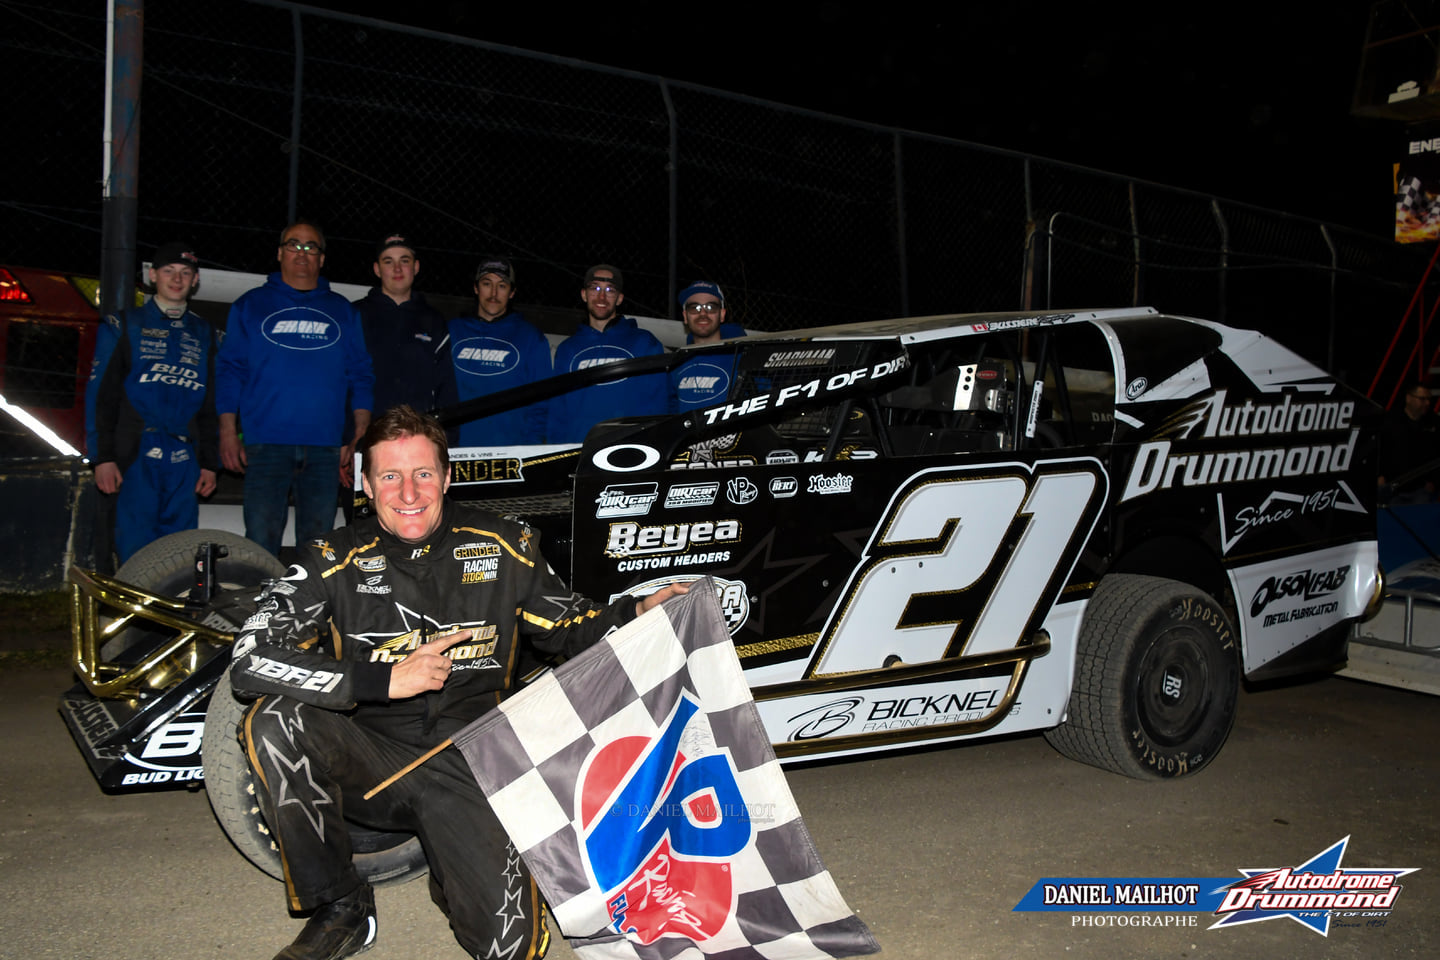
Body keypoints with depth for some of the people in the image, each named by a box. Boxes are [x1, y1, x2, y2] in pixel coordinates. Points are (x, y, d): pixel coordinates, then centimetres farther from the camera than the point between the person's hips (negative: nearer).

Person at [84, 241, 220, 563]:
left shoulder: (206, 335, 18)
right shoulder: (124, 327, 10)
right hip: (136, 457, -2)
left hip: (186, 460, 3)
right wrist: (103, 457, -5)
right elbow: (100, 394, 4)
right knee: (136, 551, -8)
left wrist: (210, 463, 11)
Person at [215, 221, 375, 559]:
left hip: (326, 448, 1)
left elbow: (361, 377, 12)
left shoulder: (343, 312, 17)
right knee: (260, 542, -9)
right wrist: (228, 433, -1)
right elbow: (230, 370, 9)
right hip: (265, 444, -1)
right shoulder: (250, 305, 14)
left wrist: (361, 438, 2)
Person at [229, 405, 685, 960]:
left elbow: (569, 629, 14)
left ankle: (451, 880, 19)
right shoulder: (335, 560, -4)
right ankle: (339, 909, -9)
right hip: (372, 764, 1)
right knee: (274, 719, -29)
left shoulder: (503, 547, 1)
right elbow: (249, 661, -16)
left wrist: (641, 612, -6)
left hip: (468, 770, -1)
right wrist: (384, 680, -22)